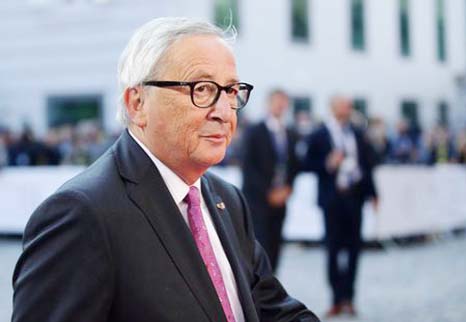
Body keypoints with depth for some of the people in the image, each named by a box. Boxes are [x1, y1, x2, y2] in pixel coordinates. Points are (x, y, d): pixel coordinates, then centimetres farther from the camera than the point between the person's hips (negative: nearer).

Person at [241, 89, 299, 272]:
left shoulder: (290, 135, 13)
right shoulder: (254, 132, -3)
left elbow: (293, 166, 18)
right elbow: (248, 167, -8)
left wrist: (286, 189, 0)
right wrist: (268, 192, -12)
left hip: (279, 200, 5)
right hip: (258, 199, -5)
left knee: (274, 248, 4)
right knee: (261, 247, -11)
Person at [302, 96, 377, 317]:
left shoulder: (357, 135, 12)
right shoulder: (319, 136, 0)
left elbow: (367, 164, 14)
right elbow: (308, 165, -1)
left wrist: (371, 192, 8)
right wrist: (328, 164, -17)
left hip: (354, 196, 3)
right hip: (332, 197, -3)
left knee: (353, 247, 4)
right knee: (334, 248, 0)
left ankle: (348, 297, 13)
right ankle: (337, 299, 7)